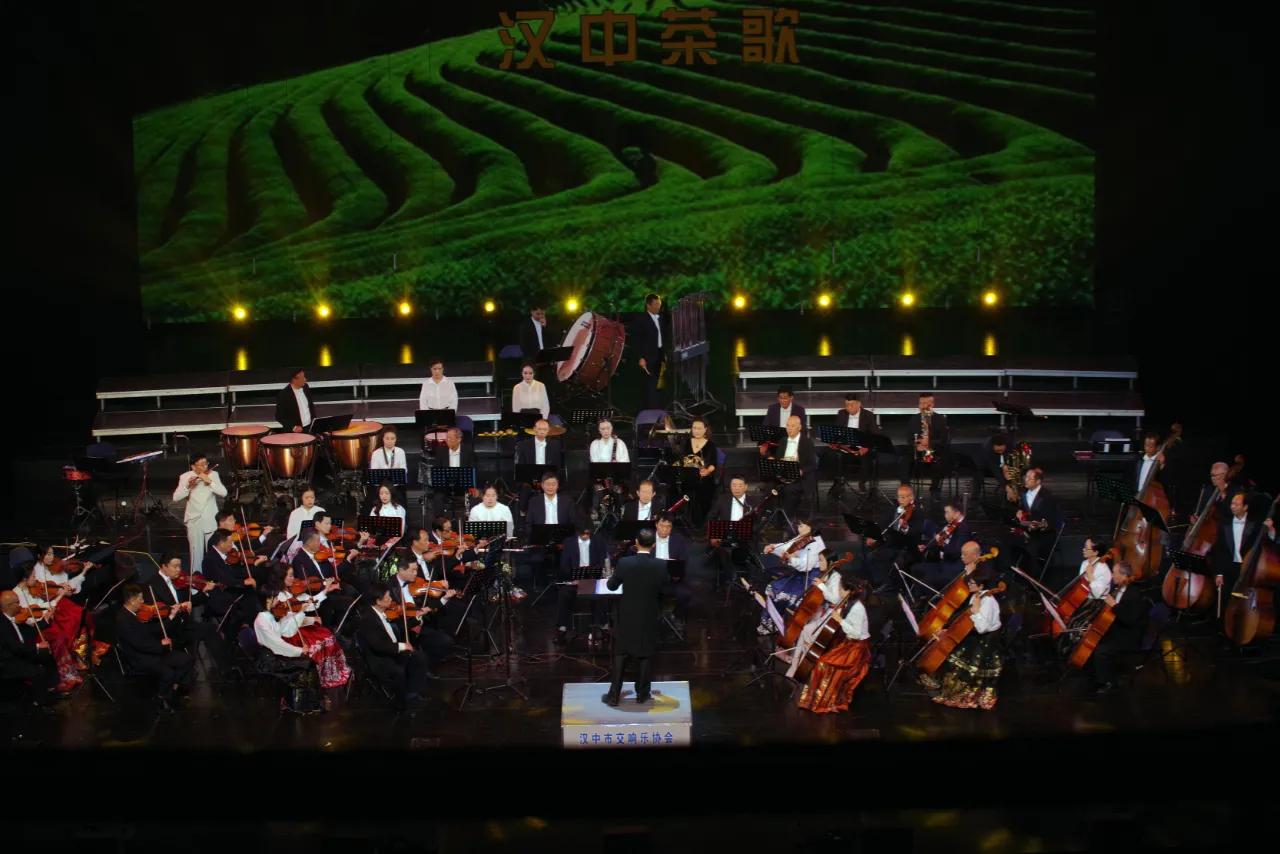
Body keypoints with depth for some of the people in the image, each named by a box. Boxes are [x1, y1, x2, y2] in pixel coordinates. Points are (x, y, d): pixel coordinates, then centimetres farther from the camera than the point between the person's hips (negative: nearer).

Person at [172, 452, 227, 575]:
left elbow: (223, 493, -11)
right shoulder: (185, 477, -3)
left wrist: (209, 481, -21)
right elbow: (176, 497, -10)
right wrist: (188, 486, -24)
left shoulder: (213, 474, -1)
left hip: (211, 519, 1)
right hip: (194, 519, -1)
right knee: (196, 552, 0)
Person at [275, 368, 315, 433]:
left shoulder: (305, 387, 2)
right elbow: (279, 416, -12)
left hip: (310, 428, 5)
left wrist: (314, 420, 5)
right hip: (294, 432, -5)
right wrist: (293, 427, -20)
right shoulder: (283, 395, -15)